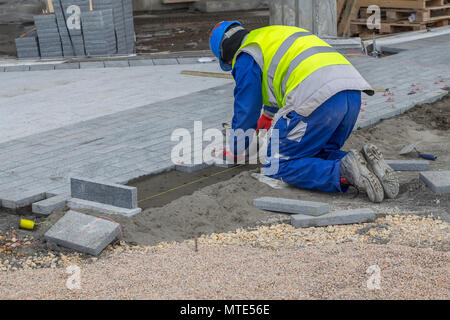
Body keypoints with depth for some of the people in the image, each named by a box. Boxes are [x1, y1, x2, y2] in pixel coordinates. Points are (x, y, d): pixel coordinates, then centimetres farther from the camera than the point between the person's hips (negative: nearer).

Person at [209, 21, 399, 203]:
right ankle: (364, 161, -5)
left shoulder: (246, 57, 9)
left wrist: (235, 150, 28)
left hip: (318, 99, -9)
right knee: (317, 155, 23)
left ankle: (344, 171, -19)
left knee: (277, 166, 1)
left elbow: (246, 111, 11)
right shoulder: (276, 34, 36)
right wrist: (268, 115, 68)